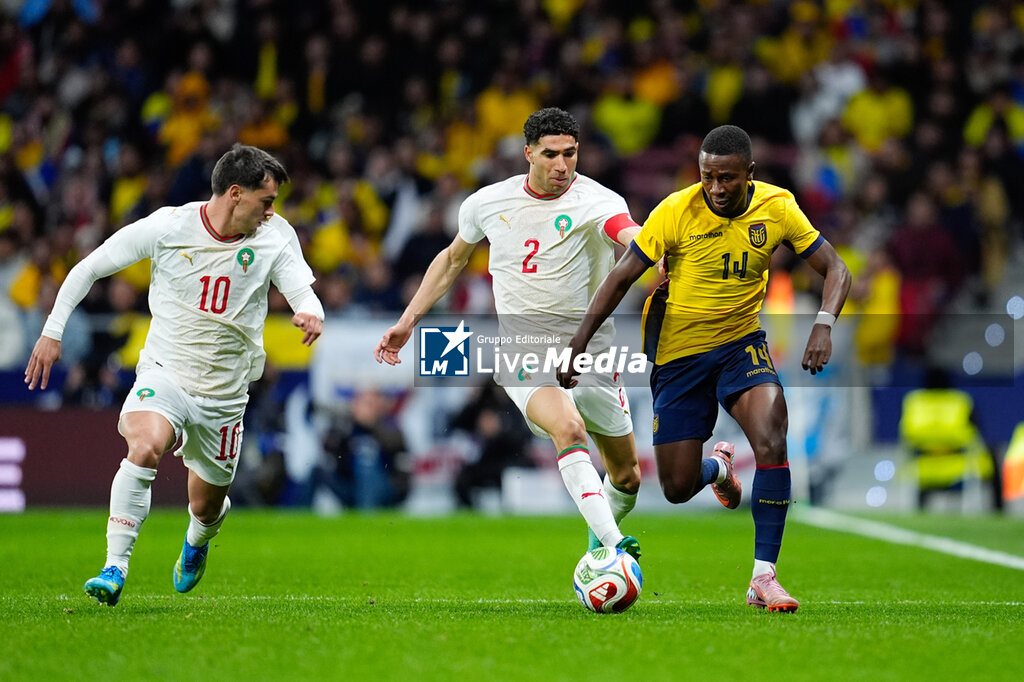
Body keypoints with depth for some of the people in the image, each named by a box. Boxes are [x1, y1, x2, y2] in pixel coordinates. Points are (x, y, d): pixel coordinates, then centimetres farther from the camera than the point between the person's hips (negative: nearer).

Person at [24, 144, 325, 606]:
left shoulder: (275, 236, -5)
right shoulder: (167, 227, -10)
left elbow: (303, 292, -13)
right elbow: (89, 268, -1)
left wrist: (310, 314, -38)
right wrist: (53, 330, -3)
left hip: (225, 393, 2)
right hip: (164, 373, -2)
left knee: (206, 506, 12)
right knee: (144, 448, -33)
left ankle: (197, 541, 51)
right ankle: (114, 569, -27)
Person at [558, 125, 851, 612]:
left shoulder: (776, 207, -10)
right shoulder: (676, 212, -16)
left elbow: (835, 269, -3)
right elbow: (621, 277, -9)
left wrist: (824, 324, -23)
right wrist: (578, 343, -13)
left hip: (741, 343, 1)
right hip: (678, 353, -1)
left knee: (771, 440, -28)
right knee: (678, 489, 1)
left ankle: (763, 577, -20)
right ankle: (715, 470, 42)